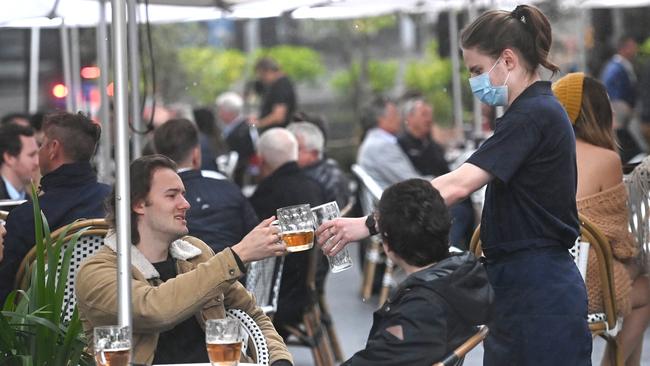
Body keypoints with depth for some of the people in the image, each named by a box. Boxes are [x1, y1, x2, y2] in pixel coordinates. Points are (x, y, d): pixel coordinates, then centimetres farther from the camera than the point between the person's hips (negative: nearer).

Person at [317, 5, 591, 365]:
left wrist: (369, 224, -29)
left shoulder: (533, 116, -16)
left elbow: (457, 186, -26)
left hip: (537, 294, -10)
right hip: (523, 289, 10)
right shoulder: (537, 111, 16)